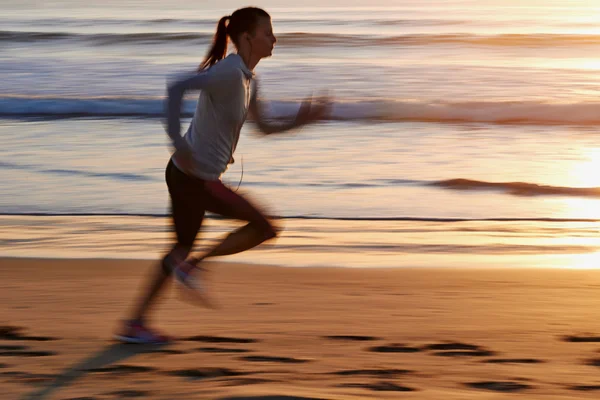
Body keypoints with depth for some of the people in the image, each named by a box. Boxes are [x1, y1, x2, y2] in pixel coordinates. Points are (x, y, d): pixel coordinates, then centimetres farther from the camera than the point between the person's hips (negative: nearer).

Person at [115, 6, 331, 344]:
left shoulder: (247, 79, 12)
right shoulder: (229, 72, -19)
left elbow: (265, 127, 20)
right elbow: (177, 86, -30)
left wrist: (300, 121, 5)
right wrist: (179, 144, -29)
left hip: (187, 176, 10)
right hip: (195, 179, -10)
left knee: (183, 249, 19)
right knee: (265, 228, -3)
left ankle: (135, 324, 23)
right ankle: (192, 265, 3)